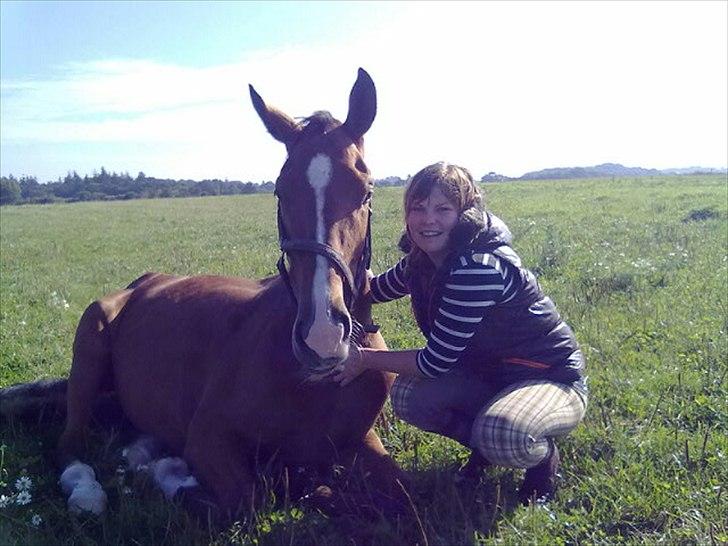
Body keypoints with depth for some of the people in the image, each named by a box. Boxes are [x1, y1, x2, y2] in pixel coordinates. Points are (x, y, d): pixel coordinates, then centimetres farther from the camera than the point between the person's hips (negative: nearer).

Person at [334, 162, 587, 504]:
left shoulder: (479, 267, -31)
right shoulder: (422, 261, -4)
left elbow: (434, 362, -26)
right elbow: (376, 289, 16)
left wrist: (365, 359, -15)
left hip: (554, 379, -7)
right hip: (489, 372, 8)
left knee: (500, 435, -37)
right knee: (407, 396, -14)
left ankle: (543, 455, 0)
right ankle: (485, 448, 12)